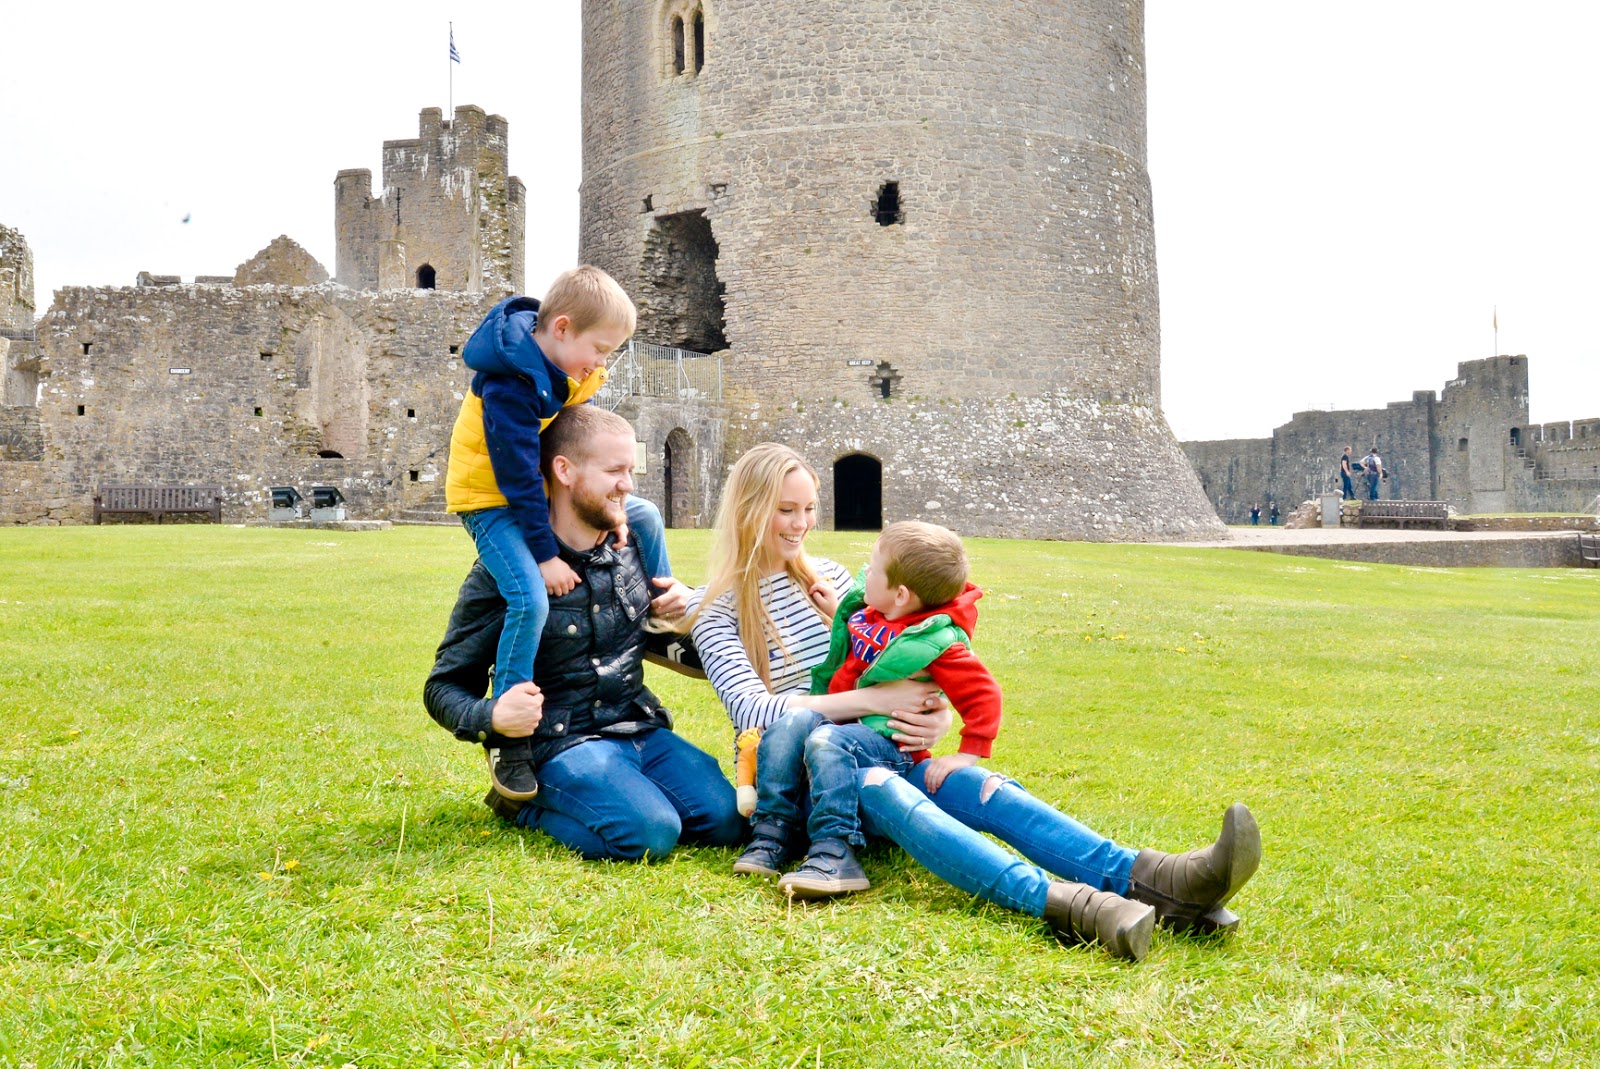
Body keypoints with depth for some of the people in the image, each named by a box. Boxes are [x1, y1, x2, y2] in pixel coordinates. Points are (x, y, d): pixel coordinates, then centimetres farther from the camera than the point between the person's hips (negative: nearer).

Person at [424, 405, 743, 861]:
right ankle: (527, 803, -1)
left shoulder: (631, 550, 7)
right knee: (651, 831, -28)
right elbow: (445, 686, -6)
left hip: (640, 729, 6)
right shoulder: (505, 571, -10)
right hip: (558, 743, -6)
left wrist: (682, 611, -1)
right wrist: (492, 716, -28)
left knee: (728, 819, -14)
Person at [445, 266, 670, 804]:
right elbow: (517, 472, -28)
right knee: (531, 599, -27)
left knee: (644, 517, 10)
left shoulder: (566, 368, -2)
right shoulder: (511, 384, -29)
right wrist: (546, 554, -26)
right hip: (492, 499, -9)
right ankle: (506, 740, -16)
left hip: (549, 492, 9)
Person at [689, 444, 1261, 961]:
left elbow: (887, 669, 16)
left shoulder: (828, 577, 16)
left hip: (865, 753, 5)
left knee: (973, 783, -26)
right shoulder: (720, 611, 0)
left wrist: (935, 715, -8)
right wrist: (873, 698, -22)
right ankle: (1058, 901, -61)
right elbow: (753, 710, -16)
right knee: (879, 787, -38)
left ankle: (1149, 880, -49)